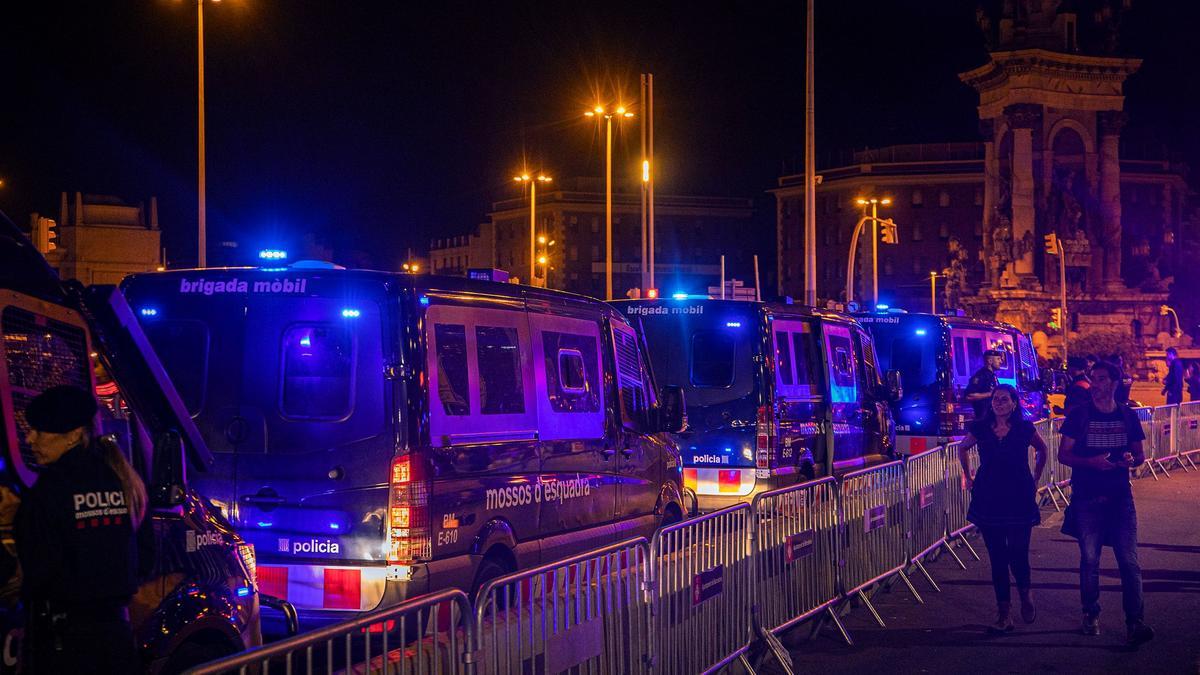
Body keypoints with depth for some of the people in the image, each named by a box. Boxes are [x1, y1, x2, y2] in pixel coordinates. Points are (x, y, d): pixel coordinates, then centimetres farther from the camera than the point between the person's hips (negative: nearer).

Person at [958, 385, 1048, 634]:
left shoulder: (1024, 428, -1)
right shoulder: (981, 428, 1)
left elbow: (1041, 450, 17)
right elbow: (962, 448, 20)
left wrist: (1035, 480, 14)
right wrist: (969, 477, 15)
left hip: (1019, 500, -1)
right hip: (989, 499, 1)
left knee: (1018, 554, -7)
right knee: (997, 557, 3)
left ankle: (1025, 593, 25)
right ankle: (1003, 614, 9)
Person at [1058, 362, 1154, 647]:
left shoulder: (1128, 416, 7)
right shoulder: (1079, 416, 1)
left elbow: (1140, 454, 14)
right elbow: (1064, 454, 1)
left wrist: (1132, 460, -10)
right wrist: (1091, 462, -17)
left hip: (1121, 497, 1)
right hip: (1087, 498, -1)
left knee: (1129, 561, -7)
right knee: (1089, 560, 4)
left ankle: (1135, 623, -9)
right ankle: (1091, 616, 20)